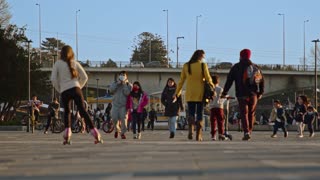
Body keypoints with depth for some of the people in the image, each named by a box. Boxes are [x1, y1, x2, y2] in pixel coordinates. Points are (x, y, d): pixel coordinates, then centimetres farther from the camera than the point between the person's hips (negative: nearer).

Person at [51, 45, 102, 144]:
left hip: (64, 92, -1)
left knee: (67, 112, 15)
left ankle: (67, 135, -4)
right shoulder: (75, 63, 12)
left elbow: (53, 79, 1)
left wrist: (59, 89, 14)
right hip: (75, 89, 1)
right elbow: (85, 77, 10)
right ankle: (96, 134, -10)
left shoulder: (58, 63, 6)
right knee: (83, 111, -1)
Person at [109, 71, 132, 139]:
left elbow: (127, 93, -13)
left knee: (123, 118, -13)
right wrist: (117, 83, -12)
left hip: (124, 105, -2)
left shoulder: (129, 85, 5)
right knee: (114, 118, -5)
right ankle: (117, 129, 23)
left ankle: (123, 133, -2)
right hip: (115, 104, 2)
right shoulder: (115, 83, 12)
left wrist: (124, 84, -12)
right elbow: (111, 90, -8)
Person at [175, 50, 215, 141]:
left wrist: (177, 92, 13)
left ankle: (191, 129, -20)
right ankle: (198, 135, 3)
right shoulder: (203, 65, -5)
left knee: (191, 113, 7)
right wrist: (213, 87, 9)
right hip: (200, 93, -2)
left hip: (190, 94, 2)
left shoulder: (186, 66, 3)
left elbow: (181, 80, 6)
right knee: (199, 114, 6)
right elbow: (208, 79, -7)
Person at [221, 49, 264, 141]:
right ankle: (249, 131, 12)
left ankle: (246, 132, -18)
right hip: (253, 95, 3)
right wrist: (260, 93, 16)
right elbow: (262, 80, 10)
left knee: (244, 113, -5)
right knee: (251, 114, 12)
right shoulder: (255, 67, 12)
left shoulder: (236, 67, 3)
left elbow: (229, 80, -1)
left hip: (242, 94, -3)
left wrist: (225, 92, 2)